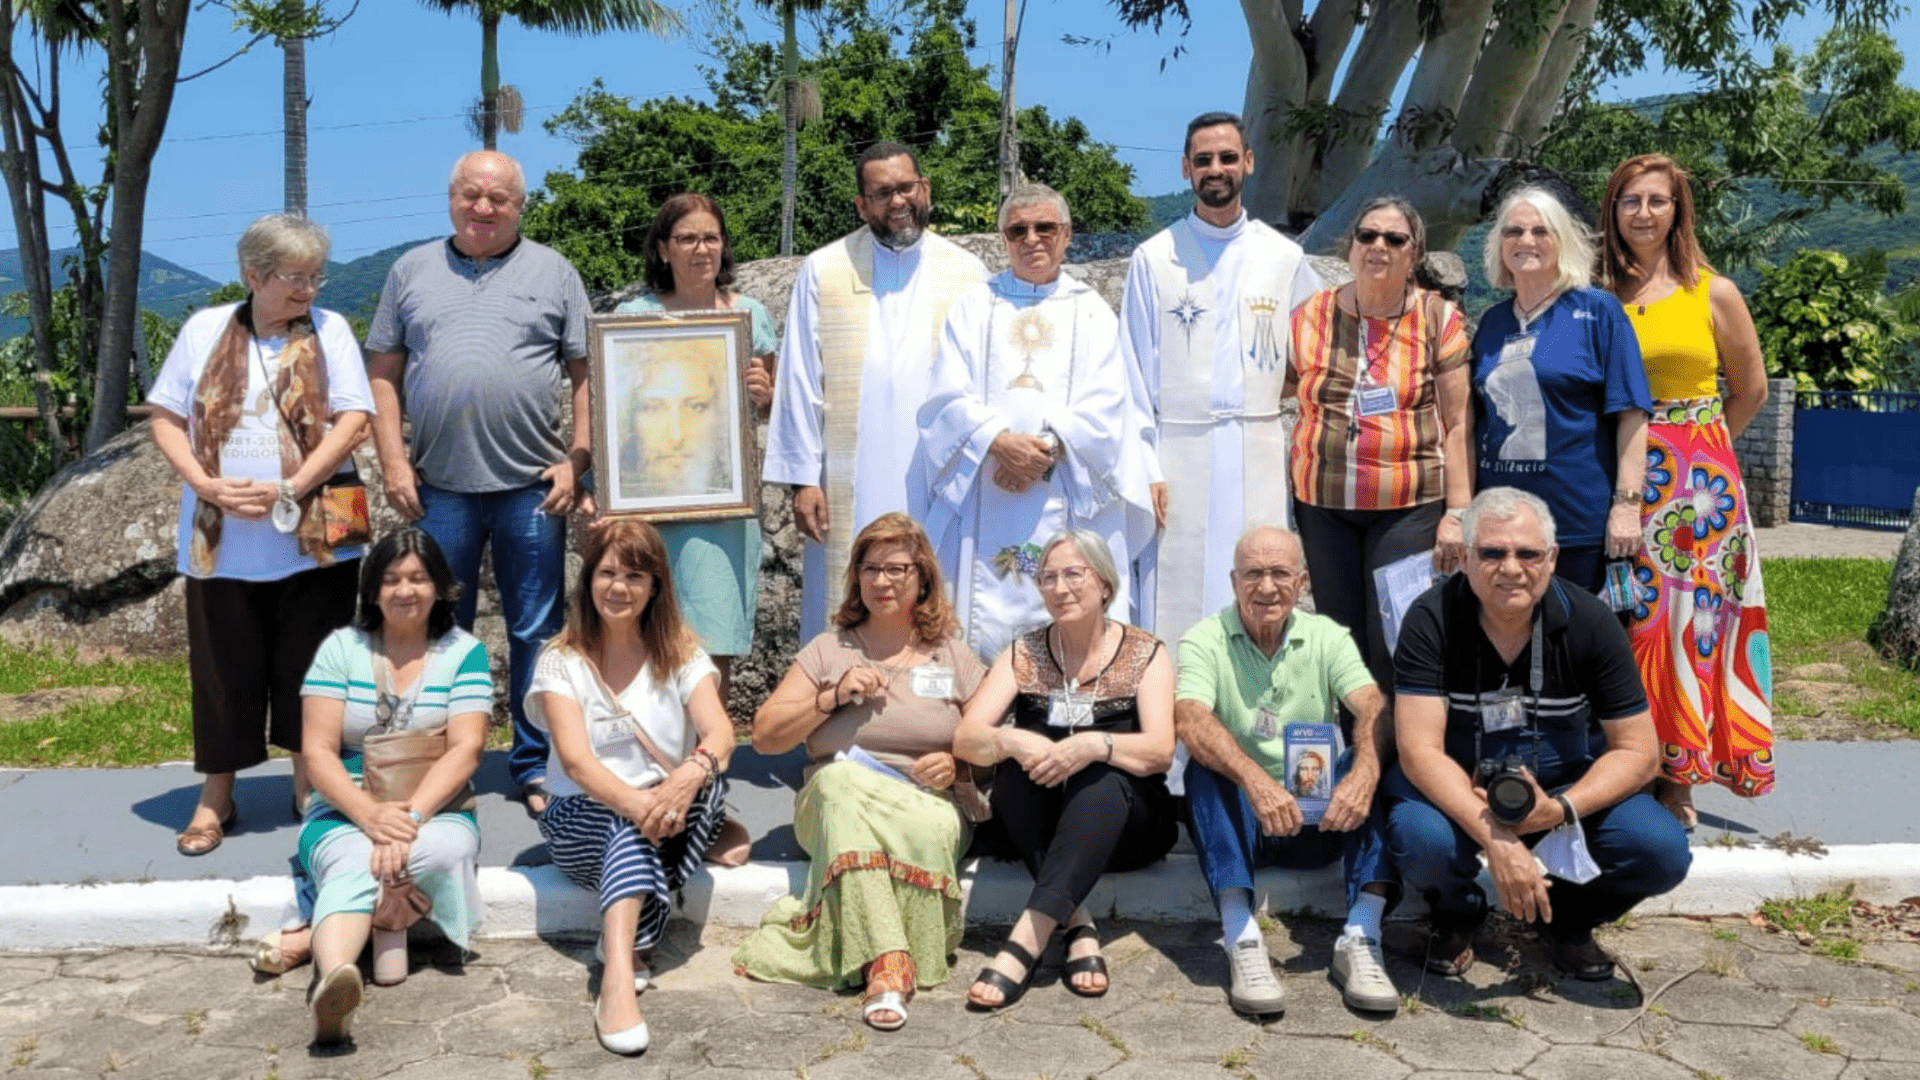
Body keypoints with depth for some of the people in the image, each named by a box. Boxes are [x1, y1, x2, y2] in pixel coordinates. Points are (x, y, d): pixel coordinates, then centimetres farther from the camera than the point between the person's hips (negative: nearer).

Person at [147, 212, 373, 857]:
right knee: (224, 669, 8)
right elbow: (166, 419, 5)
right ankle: (215, 798, 22)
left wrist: (289, 490, -16)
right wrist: (207, 486, -11)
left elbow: (352, 420, -7)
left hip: (312, 539, -1)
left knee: (308, 671, 6)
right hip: (220, 540, 1)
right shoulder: (205, 330, 5)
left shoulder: (330, 330, 2)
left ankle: (310, 789, 21)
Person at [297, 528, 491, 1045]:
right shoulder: (340, 648, 6)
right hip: (345, 812, 0)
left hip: (437, 811, 1)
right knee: (353, 865, -34)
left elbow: (466, 748, -7)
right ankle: (333, 979, -59)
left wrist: (411, 815, -23)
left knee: (443, 849, -34)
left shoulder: (464, 652, 4)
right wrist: (371, 814, -20)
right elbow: (318, 751, -3)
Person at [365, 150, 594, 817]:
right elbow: (383, 374, 11)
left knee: (537, 633, 4)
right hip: (437, 486, 2)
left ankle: (537, 767, 15)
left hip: (532, 485, -1)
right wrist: (392, 461, 0)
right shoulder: (412, 272, 12)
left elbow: (586, 374, 5)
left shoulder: (553, 273, 8)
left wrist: (578, 460, -5)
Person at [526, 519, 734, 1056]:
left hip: (670, 811, 2)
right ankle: (618, 979, -53)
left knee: (707, 780, -31)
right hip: (584, 817, -2)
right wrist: (637, 802, -40)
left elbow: (719, 733, -17)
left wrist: (691, 774, -42)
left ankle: (625, 941, -30)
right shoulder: (562, 661, -5)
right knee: (631, 822, -36)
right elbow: (576, 761, -20)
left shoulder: (681, 654, 1)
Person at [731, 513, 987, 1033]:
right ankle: (887, 962, -42)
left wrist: (958, 766, -11)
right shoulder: (828, 650, 14)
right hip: (837, 804, 0)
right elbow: (764, 737, 8)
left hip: (928, 807, 0)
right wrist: (832, 697, -6)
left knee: (936, 829, -37)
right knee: (842, 779, -37)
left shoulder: (954, 657, 13)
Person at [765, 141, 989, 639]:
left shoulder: (967, 273, 7)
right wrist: (803, 477, -2)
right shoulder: (823, 271, 6)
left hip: (943, 490, 1)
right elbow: (800, 383, 4)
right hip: (853, 494, 0)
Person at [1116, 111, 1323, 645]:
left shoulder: (1284, 257, 9)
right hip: (1178, 456, -1)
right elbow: (1134, 371, 3)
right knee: (1174, 608, -2)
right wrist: (1143, 468, -4)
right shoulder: (1153, 259, 5)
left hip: (1257, 455, 2)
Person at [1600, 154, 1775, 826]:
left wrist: (1692, 446, 12)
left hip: (1699, 485, -1)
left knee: (1689, 618, -1)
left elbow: (1751, 390, 12)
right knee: (1626, 623, 0)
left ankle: (1677, 778, 8)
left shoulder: (1714, 293, 3)